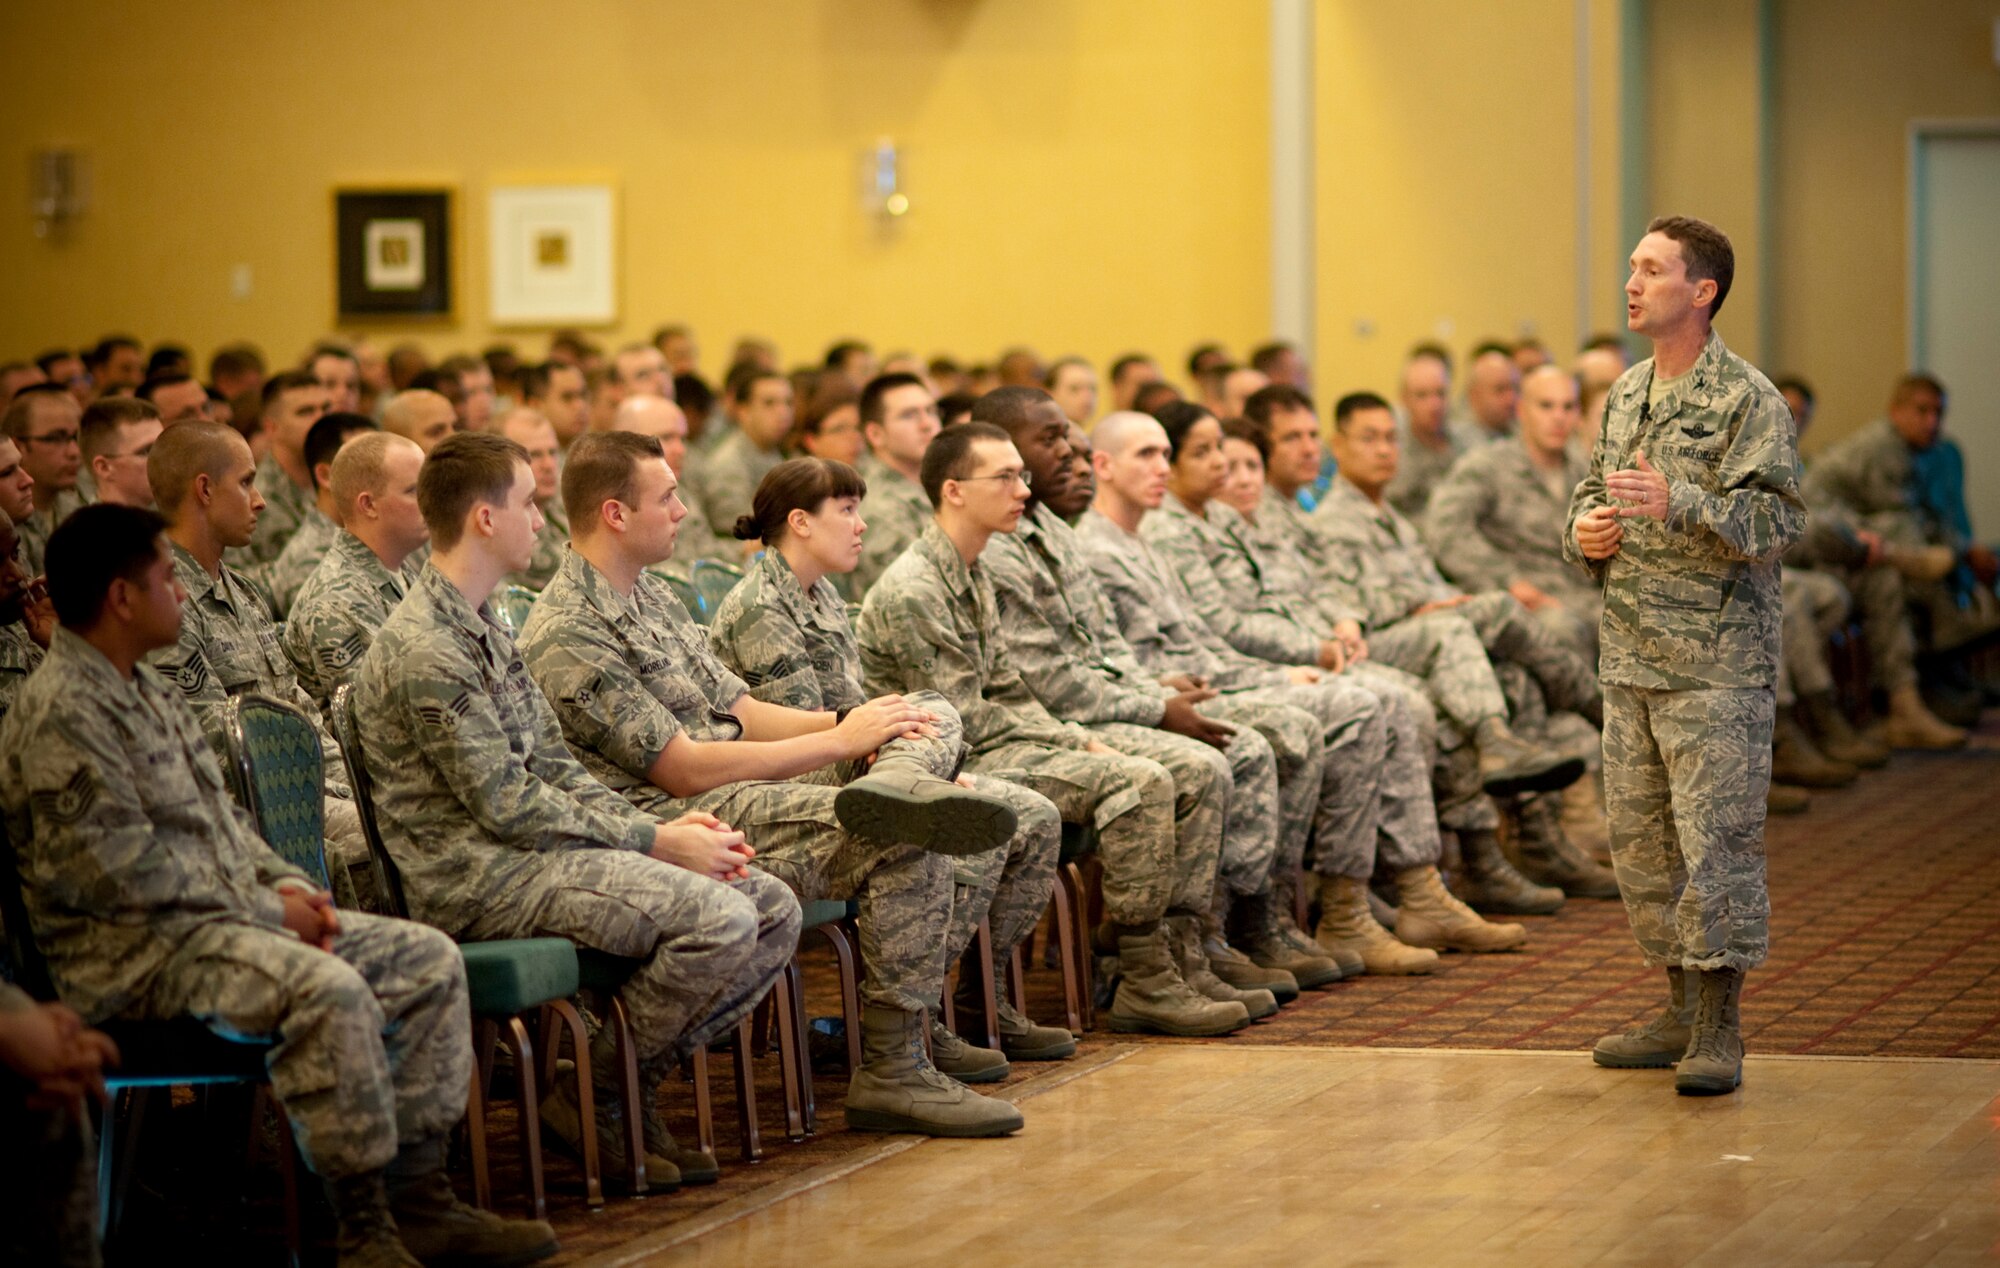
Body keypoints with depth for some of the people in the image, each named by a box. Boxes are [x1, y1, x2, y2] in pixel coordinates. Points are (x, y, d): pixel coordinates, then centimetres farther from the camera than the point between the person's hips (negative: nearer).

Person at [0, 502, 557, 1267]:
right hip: (133, 950, -11)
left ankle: (417, 1197, 1)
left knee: (428, 960, 3)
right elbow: (124, 871, -21)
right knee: (331, 990, -33)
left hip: (227, 914, 11)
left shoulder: (145, 689, 18)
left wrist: (285, 886, 5)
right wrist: (267, 911, -15)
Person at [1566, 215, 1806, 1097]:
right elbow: (1593, 490, 26)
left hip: (1717, 660, -8)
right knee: (1640, 838, 11)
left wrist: (1678, 504, -28)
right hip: (1631, 657, 8)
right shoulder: (1625, 394, 15)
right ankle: (1683, 1009, 22)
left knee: (1715, 838, -8)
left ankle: (1720, 1032, -2)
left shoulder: (1747, 400, -8)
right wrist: (1586, 530, 4)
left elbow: (1779, 516, -17)